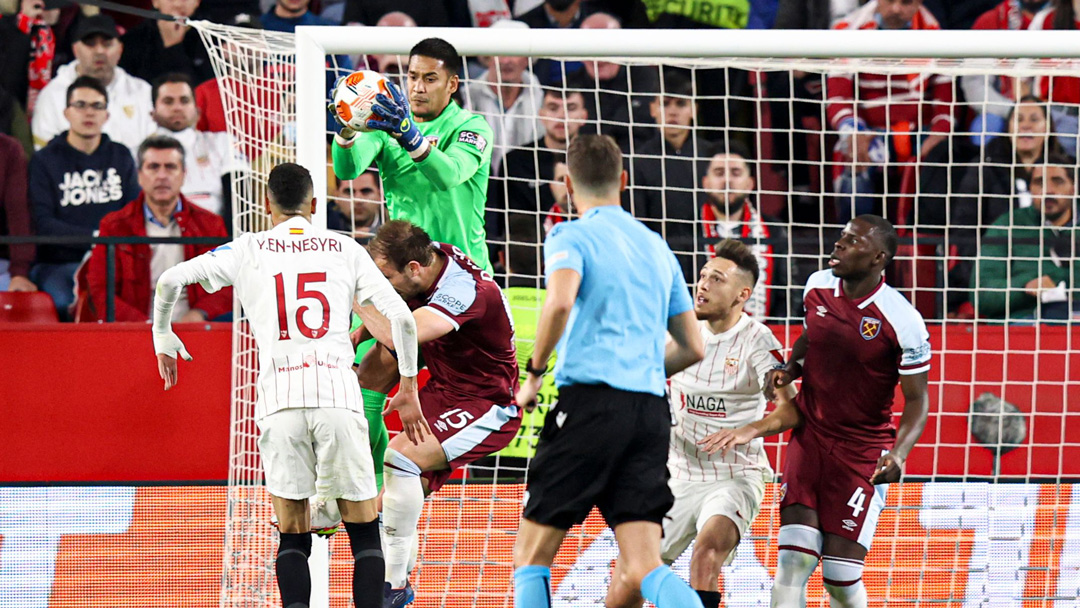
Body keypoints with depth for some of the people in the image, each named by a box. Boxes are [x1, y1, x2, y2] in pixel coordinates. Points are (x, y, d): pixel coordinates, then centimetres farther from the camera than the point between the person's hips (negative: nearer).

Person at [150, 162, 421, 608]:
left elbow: (171, 280, 8)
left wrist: (163, 339, 24)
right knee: (364, 531, 8)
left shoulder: (249, 249, 13)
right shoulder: (345, 249, 14)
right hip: (338, 395, 0)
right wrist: (408, 385, 17)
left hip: (280, 399, 0)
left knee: (293, 537, 8)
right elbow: (401, 317, 7)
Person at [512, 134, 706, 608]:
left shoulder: (571, 237, 2)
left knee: (531, 556, 5)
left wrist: (535, 374, -7)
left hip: (590, 401, -5)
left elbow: (560, 301, -19)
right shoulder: (657, 248, 21)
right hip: (651, 408, 5)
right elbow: (692, 348, 22)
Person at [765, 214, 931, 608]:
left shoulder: (902, 321, -16)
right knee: (793, 559, -12)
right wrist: (789, 369, 2)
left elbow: (917, 399, -10)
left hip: (864, 453, -4)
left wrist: (898, 454, -26)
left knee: (841, 575, -5)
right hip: (809, 439, 4)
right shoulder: (817, 287, 0)